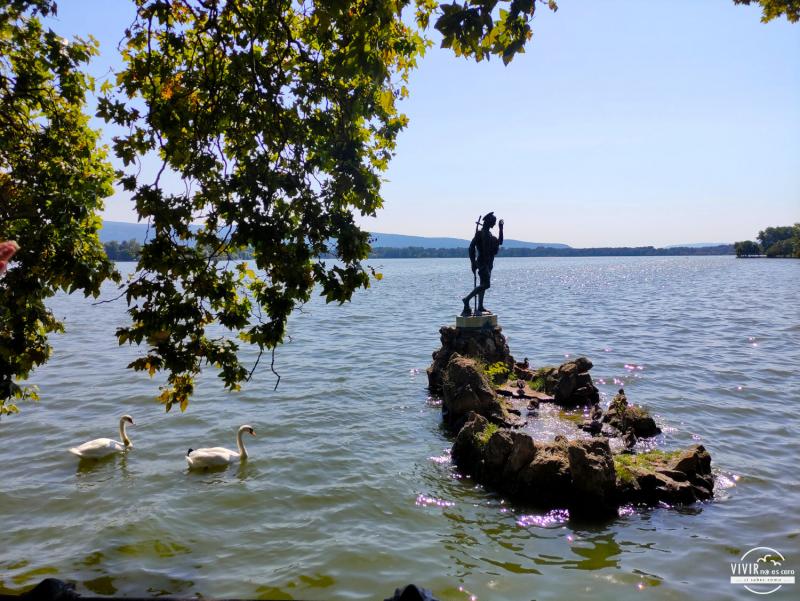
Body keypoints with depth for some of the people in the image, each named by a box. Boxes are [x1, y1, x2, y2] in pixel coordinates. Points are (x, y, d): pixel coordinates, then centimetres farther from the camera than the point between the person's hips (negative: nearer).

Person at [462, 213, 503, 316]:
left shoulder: (489, 233, 18)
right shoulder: (480, 233, -10)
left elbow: (499, 242, 28)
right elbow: (471, 247, -16)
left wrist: (501, 229, 22)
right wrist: (473, 262, -20)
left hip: (488, 264, 10)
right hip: (482, 263, -10)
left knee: (483, 285, 10)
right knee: (486, 284, -18)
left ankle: (480, 308, 13)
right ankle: (467, 299, -12)